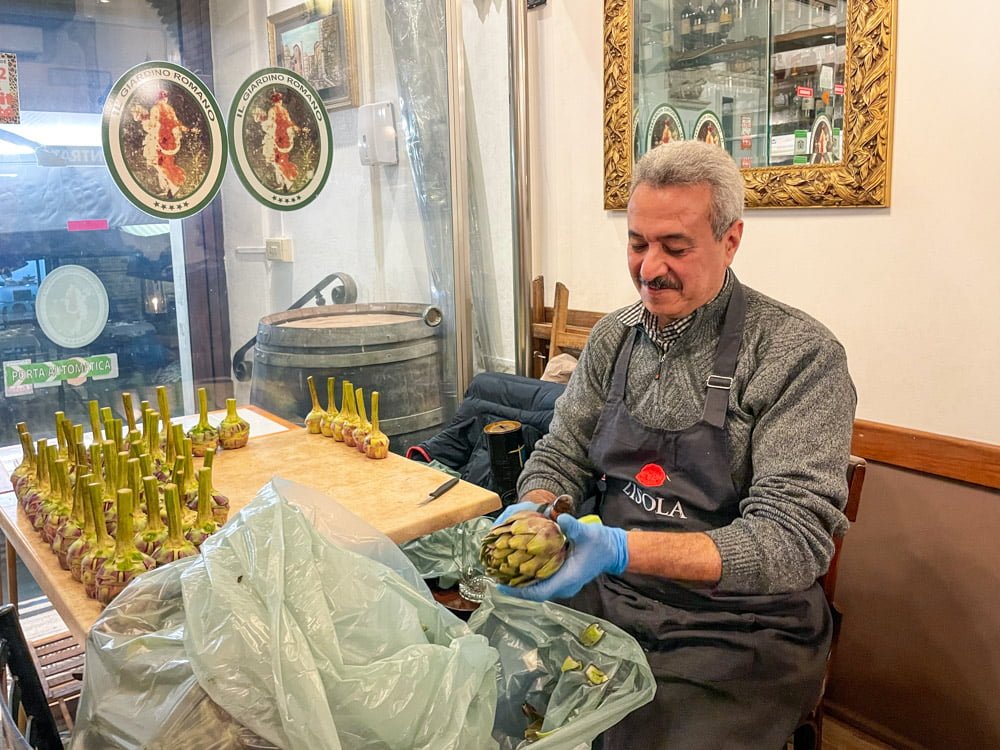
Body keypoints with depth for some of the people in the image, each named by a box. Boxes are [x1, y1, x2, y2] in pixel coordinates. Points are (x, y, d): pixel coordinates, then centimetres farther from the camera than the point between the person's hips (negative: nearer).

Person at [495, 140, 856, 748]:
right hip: (605, 601, 5)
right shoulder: (614, 337, 5)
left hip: (737, 637, -4)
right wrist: (534, 512, -12)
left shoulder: (799, 355, -14)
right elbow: (563, 453, 12)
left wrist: (623, 550, -32)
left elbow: (794, 538, -20)